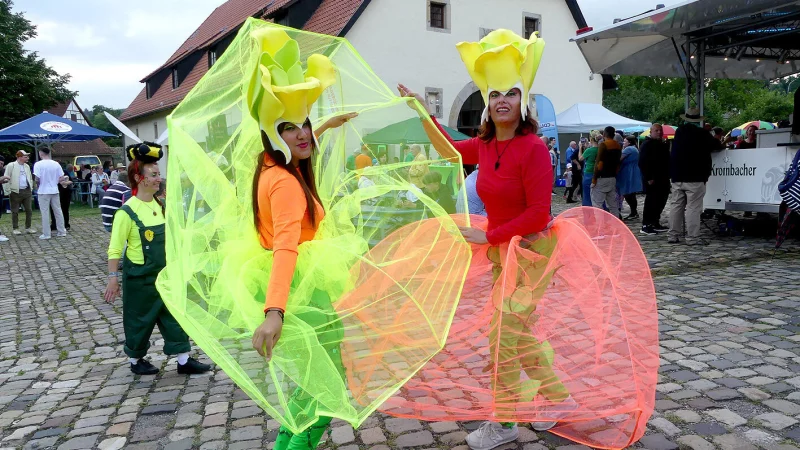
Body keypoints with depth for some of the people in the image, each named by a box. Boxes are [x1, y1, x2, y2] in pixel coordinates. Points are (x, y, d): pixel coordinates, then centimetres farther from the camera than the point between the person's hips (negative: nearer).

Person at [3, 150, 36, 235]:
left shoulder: (27, 166, 12)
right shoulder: (11, 165, -5)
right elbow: (6, 179, -6)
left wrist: (31, 188, 11)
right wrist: (8, 191, -10)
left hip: (27, 191, 5)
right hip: (16, 192, -5)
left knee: (29, 210, 6)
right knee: (15, 211, 4)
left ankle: (28, 227, 17)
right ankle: (15, 228, 13)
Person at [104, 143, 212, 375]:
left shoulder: (159, 205, 2)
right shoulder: (128, 211, -17)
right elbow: (114, 249, -15)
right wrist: (113, 279, -16)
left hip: (163, 274, 6)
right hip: (139, 277, -6)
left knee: (174, 315, 7)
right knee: (139, 319, 10)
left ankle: (184, 360, 14)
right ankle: (135, 360, 30)